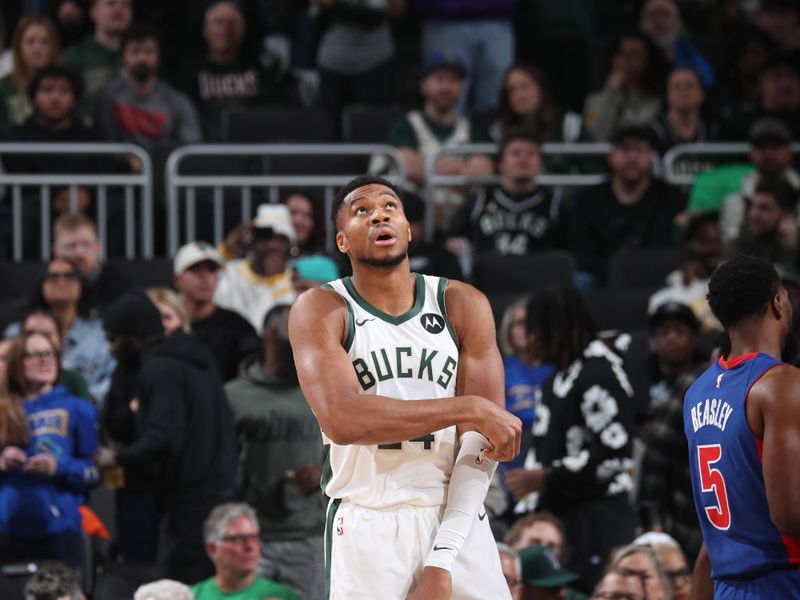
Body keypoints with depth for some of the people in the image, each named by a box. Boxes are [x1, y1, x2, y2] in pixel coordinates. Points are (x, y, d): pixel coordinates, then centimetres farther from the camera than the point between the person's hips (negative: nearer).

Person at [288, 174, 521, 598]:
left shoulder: (463, 305, 2)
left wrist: (442, 560, -13)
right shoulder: (320, 311, -3)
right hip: (366, 528, -2)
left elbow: (481, 441, -3)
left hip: (455, 521, 2)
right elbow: (343, 420, -19)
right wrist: (469, 409, -18)